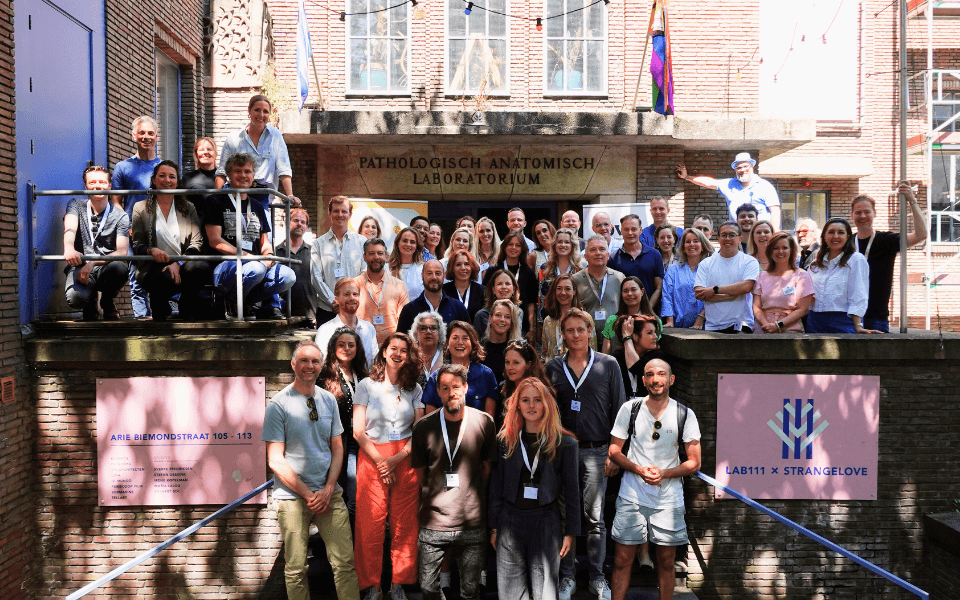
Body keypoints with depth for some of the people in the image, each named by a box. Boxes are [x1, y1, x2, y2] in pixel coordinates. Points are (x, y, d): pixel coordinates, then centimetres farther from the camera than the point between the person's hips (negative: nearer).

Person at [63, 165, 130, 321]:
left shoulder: (120, 216, 4)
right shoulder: (76, 205, 9)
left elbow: (122, 252, -7)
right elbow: (70, 228, -13)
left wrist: (93, 263, -25)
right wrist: (69, 248, -38)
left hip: (106, 269, 0)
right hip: (80, 266, 0)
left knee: (119, 268, -37)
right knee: (75, 298, -33)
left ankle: (107, 301, 0)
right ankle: (91, 304, 10)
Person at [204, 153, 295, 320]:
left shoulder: (257, 208, 25)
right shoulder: (216, 201, 8)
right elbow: (215, 241, -3)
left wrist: (269, 256, -5)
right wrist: (246, 256, -15)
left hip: (258, 264, 4)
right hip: (224, 266, -4)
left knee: (288, 276, -27)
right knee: (255, 268, -38)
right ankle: (233, 303, -10)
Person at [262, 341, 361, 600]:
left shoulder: (329, 400, 7)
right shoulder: (278, 405, -6)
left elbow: (337, 448, 10)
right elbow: (275, 460, -9)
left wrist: (328, 489, -4)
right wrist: (308, 495, -11)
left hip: (329, 494, 3)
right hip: (293, 496, -3)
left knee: (345, 562, -1)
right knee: (295, 568, 6)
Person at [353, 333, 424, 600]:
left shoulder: (414, 389, 9)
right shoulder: (367, 385, 4)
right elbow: (358, 430, -1)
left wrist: (397, 458, -8)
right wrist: (380, 461, -8)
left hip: (405, 460, 2)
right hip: (371, 459, -2)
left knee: (404, 525, 3)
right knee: (371, 525, -1)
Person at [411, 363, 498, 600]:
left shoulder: (484, 422, -2)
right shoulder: (423, 427, -2)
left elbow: (487, 467, 8)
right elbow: (420, 473, 8)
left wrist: (471, 496, 5)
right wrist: (436, 499, 4)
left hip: (472, 524, 0)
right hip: (433, 523, 1)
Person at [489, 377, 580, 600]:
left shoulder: (564, 443, -1)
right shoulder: (506, 441, 5)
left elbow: (571, 489, 2)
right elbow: (496, 486, 9)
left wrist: (570, 531, 0)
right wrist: (494, 527, 7)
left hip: (546, 521, -2)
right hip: (510, 521, 2)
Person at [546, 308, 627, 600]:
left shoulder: (608, 364, 2)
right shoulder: (553, 368, 6)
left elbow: (619, 409, 2)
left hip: (596, 451, -1)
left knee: (595, 517, 5)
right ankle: (566, 577, 18)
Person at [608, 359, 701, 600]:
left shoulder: (685, 415, -1)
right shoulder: (629, 409, 0)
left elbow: (694, 463, 1)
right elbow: (614, 451, 4)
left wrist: (664, 473, -15)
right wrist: (639, 470, -13)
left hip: (669, 499, 0)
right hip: (632, 496, 0)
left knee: (666, 562, 9)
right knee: (622, 560, 1)